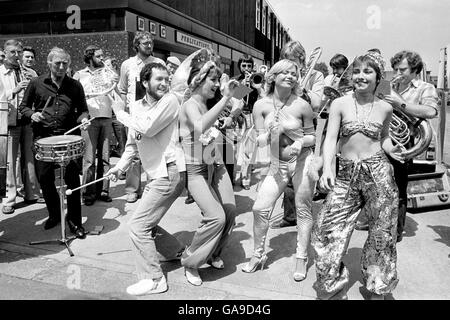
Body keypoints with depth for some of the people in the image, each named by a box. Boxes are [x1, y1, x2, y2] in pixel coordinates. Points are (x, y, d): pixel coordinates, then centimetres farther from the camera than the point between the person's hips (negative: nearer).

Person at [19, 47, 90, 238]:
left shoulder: (75, 86, 6)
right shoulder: (36, 84, 6)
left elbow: (82, 110, 12)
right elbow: (23, 106, 14)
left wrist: (83, 119, -10)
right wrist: (32, 114, -7)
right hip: (43, 138, 1)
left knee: (72, 179, -6)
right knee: (44, 178, 5)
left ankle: (74, 221, 8)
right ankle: (54, 215, 28)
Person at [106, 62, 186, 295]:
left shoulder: (170, 101, -11)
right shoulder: (137, 106, 11)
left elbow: (146, 128, -24)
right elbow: (132, 142, 20)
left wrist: (120, 113, -9)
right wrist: (120, 166, 9)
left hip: (169, 173, -8)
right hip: (155, 175, 8)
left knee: (138, 224, -7)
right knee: (146, 223, 18)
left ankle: (153, 279, 5)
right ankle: (179, 252, 37)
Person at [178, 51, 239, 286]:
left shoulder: (207, 104, 7)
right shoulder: (190, 105, -18)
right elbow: (201, 126, -39)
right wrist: (226, 98, -39)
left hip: (216, 165, 8)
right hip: (196, 170, -7)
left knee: (230, 210, 1)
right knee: (216, 216, -17)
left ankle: (213, 254, 26)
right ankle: (190, 261, 7)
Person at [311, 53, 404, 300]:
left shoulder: (385, 108, 7)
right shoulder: (340, 104, 1)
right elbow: (330, 139, -5)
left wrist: (391, 150, -2)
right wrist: (327, 169, -19)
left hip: (378, 172, 1)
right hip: (346, 175, 0)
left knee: (382, 233, 7)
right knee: (327, 230, -3)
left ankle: (378, 289, 30)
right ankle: (333, 289, 19)